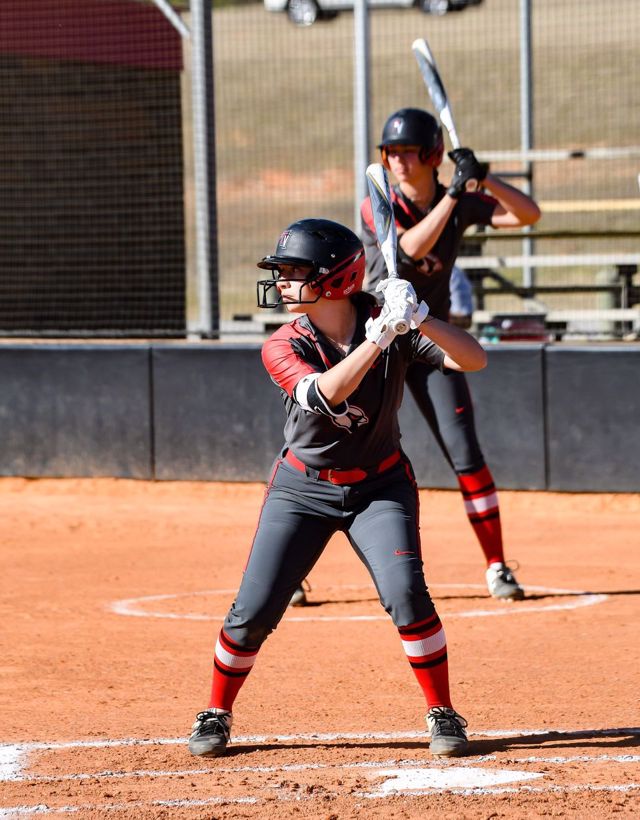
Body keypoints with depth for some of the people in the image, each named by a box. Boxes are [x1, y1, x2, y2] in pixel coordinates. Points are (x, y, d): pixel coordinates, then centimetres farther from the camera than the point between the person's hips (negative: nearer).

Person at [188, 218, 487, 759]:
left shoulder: (393, 333, -14)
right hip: (303, 490, 1)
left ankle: (443, 715, -2)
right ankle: (217, 714, 21)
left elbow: (474, 359, -22)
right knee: (253, 612, -3)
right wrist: (379, 336, -43)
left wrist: (417, 318, -38)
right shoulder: (284, 348, -15)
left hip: (380, 486, -1)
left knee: (405, 593, -20)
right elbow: (324, 393, -34)